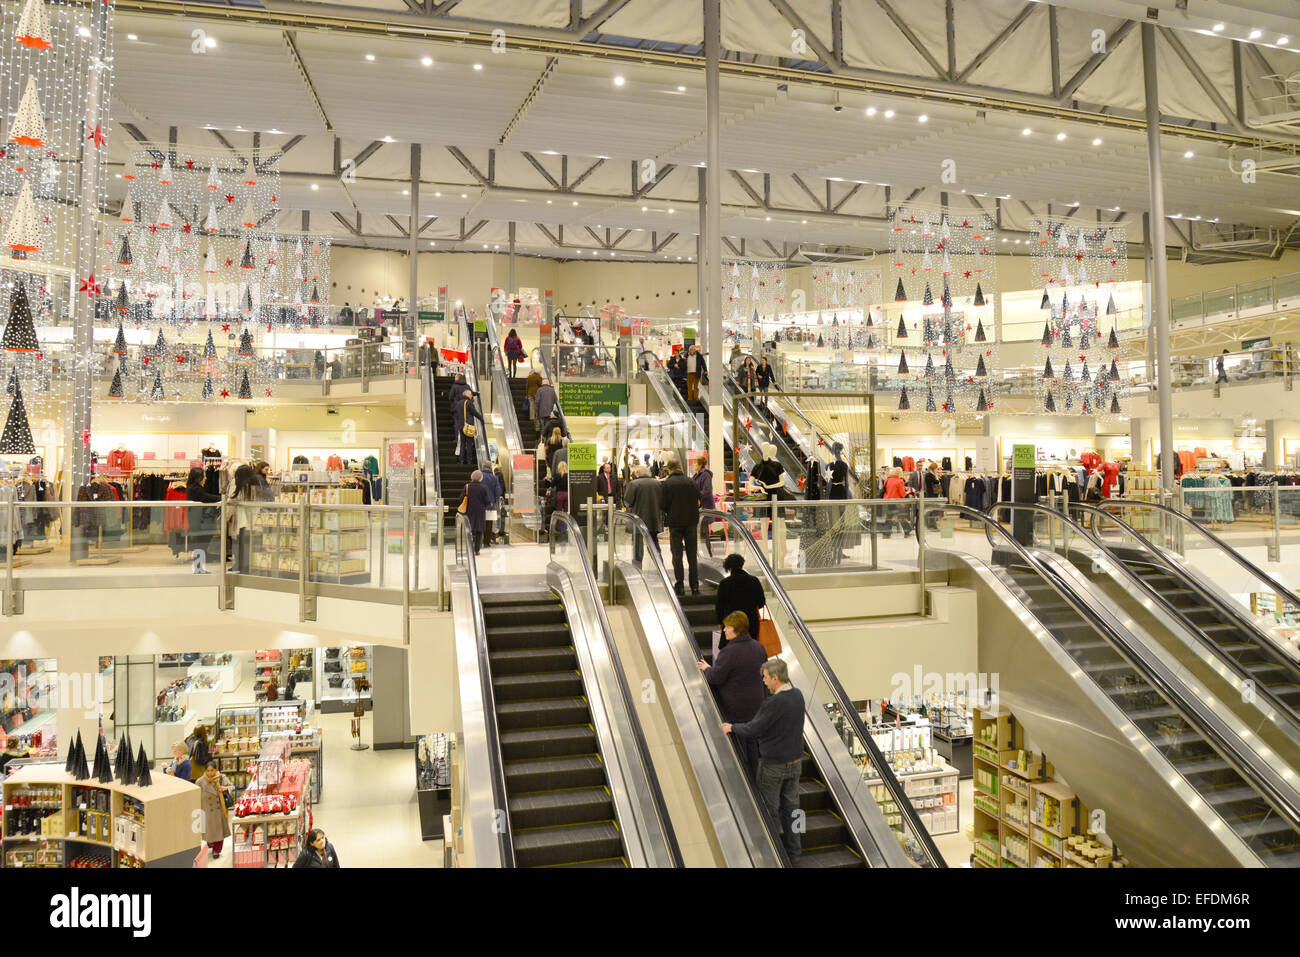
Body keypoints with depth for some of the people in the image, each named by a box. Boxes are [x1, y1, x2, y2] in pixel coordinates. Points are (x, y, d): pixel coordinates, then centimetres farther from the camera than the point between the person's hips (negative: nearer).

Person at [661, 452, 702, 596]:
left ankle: (679, 586, 3)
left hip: (675, 522, -2)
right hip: (691, 521, 2)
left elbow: (664, 504, -6)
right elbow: (698, 501, 4)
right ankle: (695, 586, 6)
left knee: (677, 555, 4)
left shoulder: (667, 483, -7)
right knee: (692, 555, 7)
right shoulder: (690, 482, 1)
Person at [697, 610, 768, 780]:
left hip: (735, 709, -7)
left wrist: (707, 668, -2)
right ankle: (753, 778, 33)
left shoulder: (729, 652, -25)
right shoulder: (758, 647, -1)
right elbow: (762, 672, 11)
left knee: (737, 743, 8)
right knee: (751, 741, 21)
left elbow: (715, 678, -21)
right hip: (755, 704, 7)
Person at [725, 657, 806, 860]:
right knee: (790, 807, 17)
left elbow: (753, 730, -22)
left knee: (770, 810, 10)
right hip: (795, 762, 7)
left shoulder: (773, 703, -27)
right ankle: (792, 852, 27)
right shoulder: (798, 695, -2)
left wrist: (732, 727, -4)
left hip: (773, 765, -7)